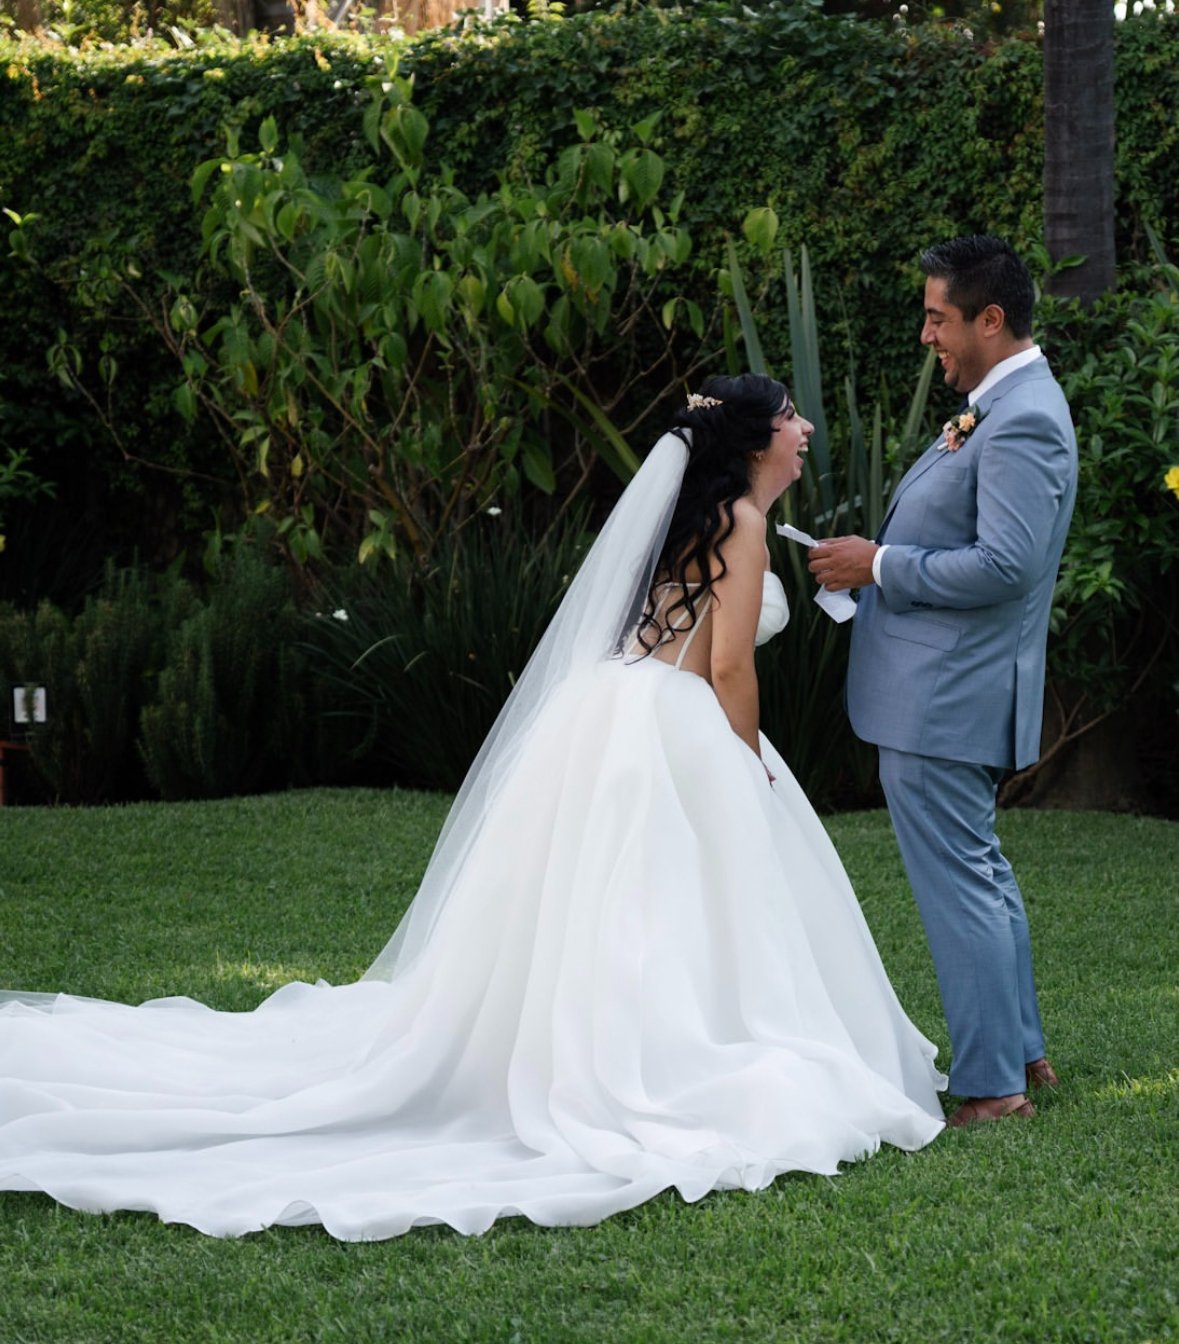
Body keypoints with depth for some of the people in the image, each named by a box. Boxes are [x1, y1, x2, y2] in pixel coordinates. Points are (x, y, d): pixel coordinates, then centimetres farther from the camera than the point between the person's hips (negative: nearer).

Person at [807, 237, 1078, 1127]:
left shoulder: (1022, 421, -21)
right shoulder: (1001, 405, 12)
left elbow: (1006, 564, -28)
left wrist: (881, 567, -20)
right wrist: (878, 558, 11)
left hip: (946, 701, -11)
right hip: (947, 692, 11)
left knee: (958, 883, -4)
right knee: (980, 871, 20)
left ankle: (992, 1087, 3)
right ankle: (1021, 1052, 31)